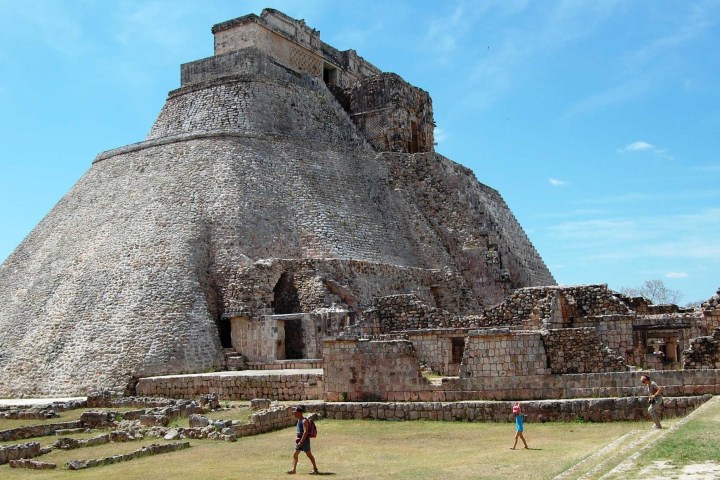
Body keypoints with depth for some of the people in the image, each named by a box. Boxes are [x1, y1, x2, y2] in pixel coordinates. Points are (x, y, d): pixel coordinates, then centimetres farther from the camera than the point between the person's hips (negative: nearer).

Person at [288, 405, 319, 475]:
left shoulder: (304, 421, -18)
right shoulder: (299, 420, 11)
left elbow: (305, 432, -24)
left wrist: (301, 442, -25)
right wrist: (296, 437, 3)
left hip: (305, 440, -9)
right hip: (299, 440, 9)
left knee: (309, 454, 2)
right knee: (295, 454, 4)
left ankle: (315, 468, 16)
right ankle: (293, 469, 6)